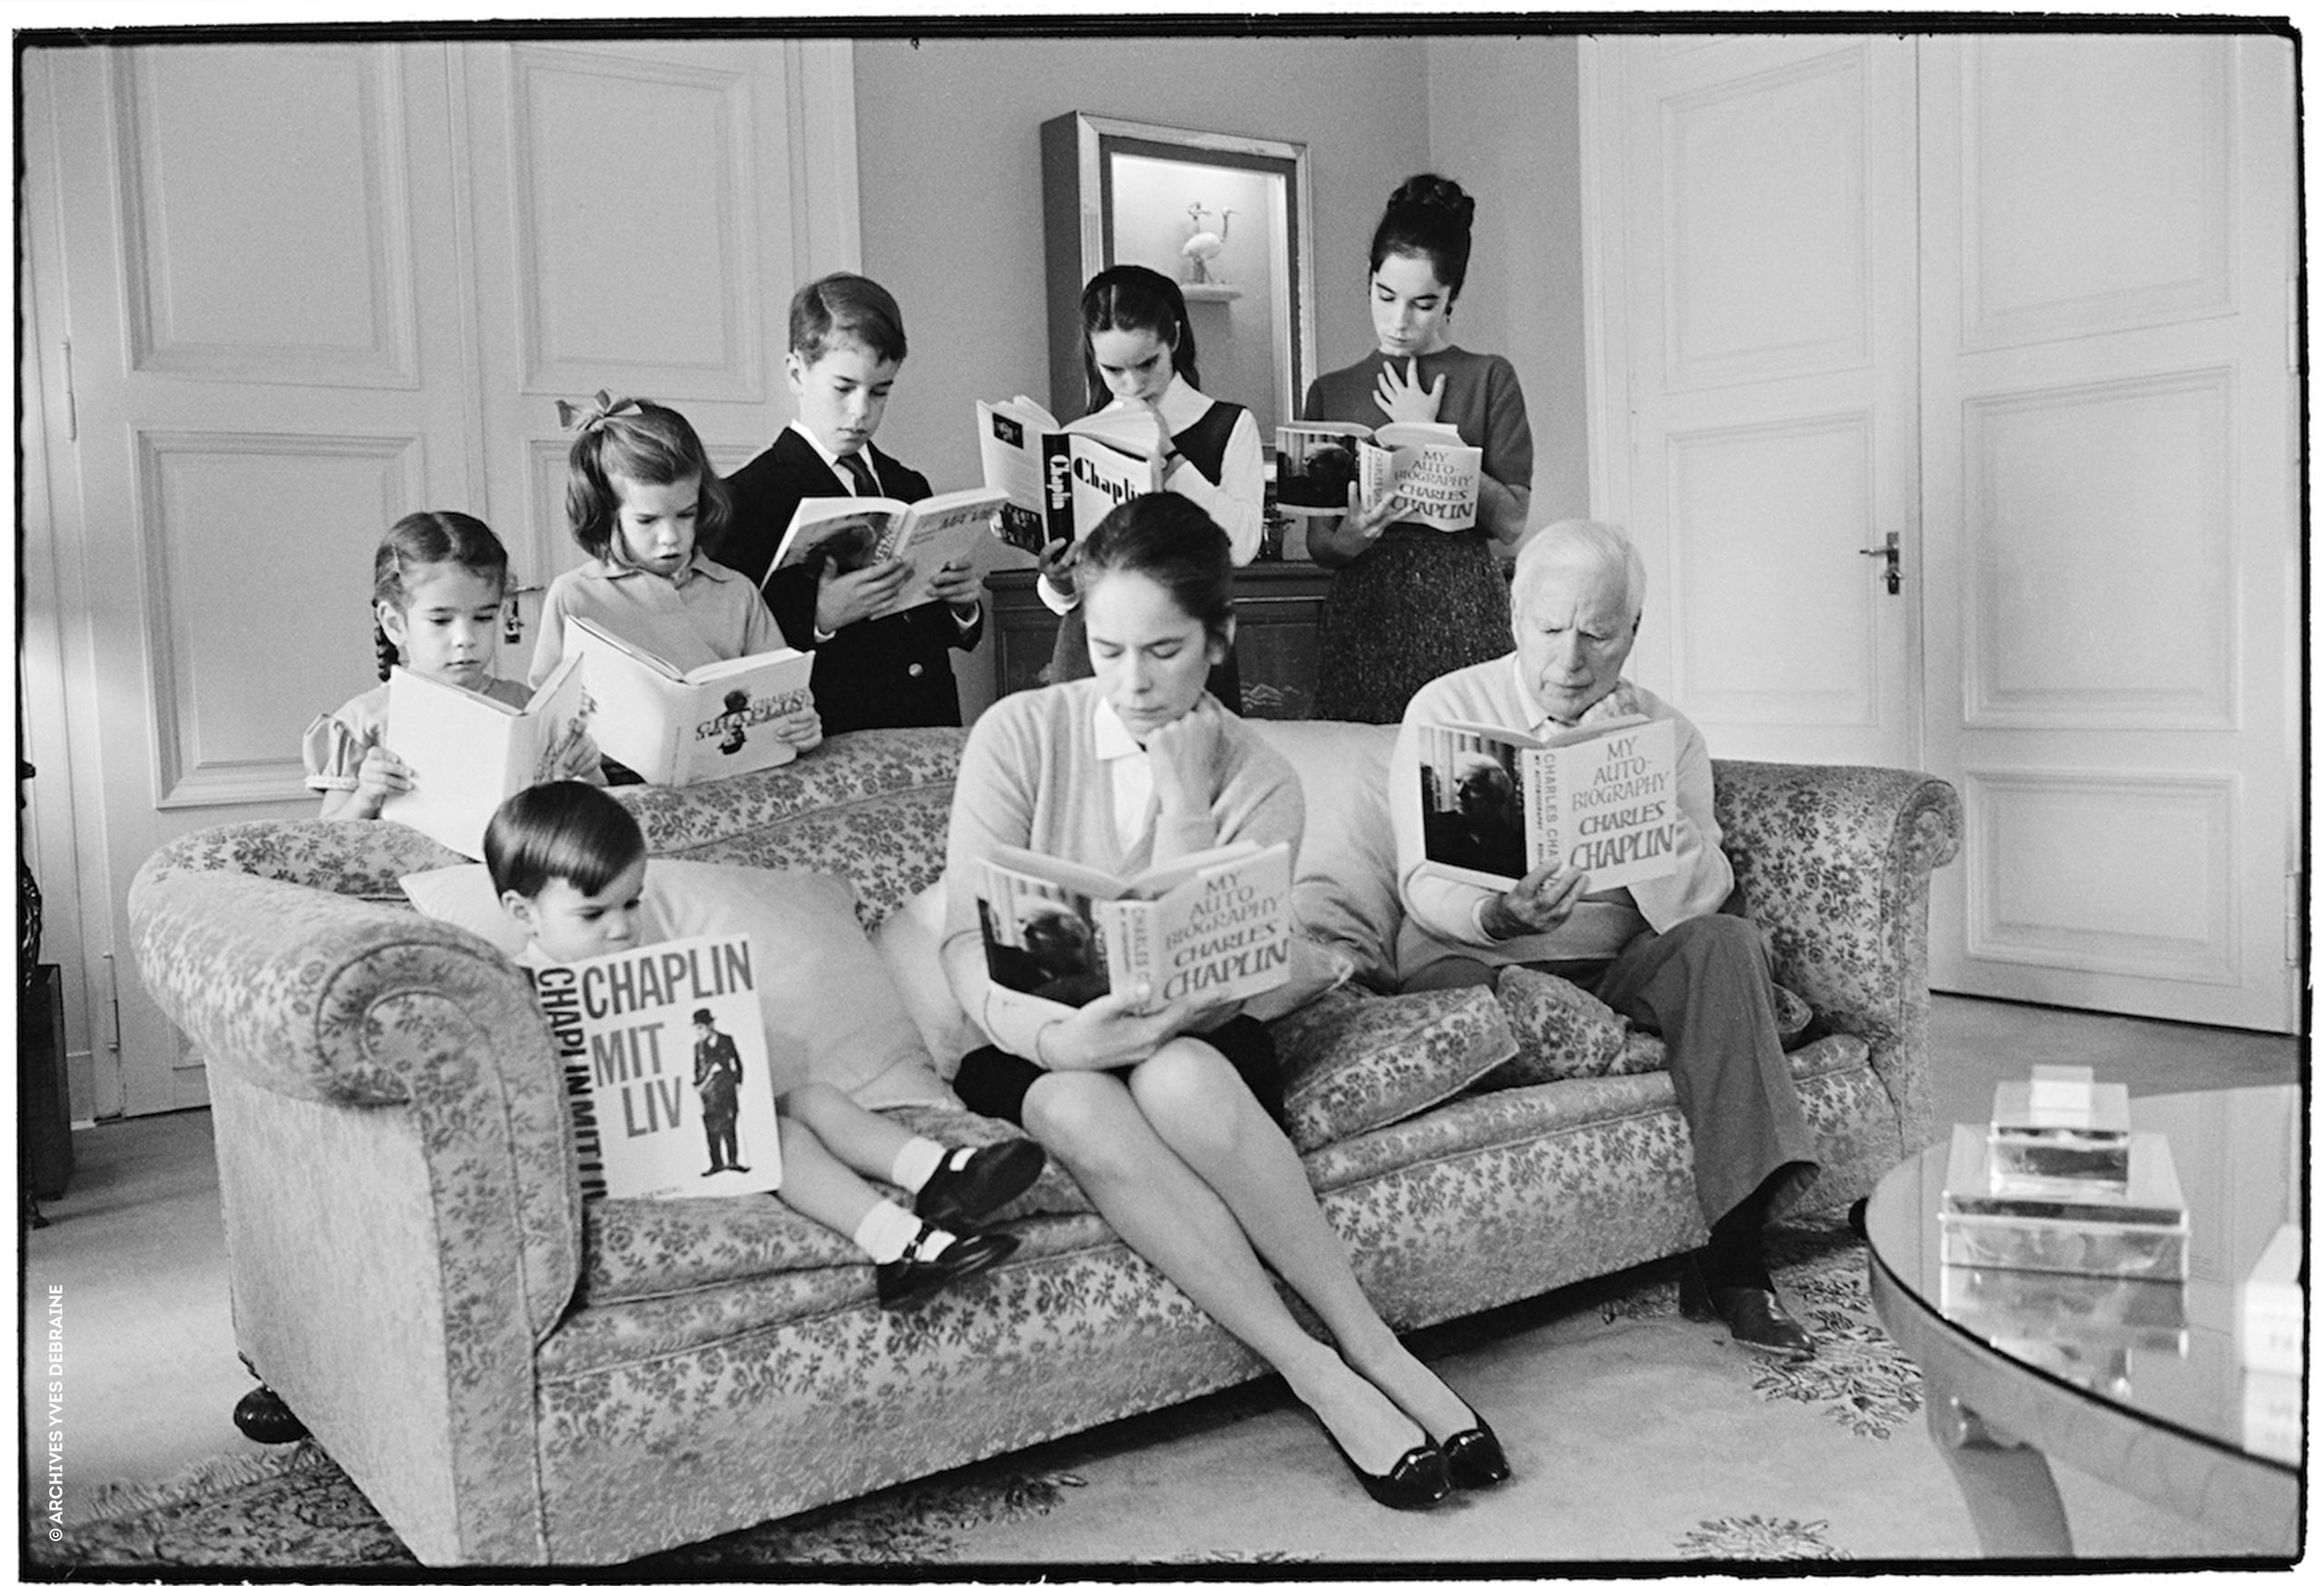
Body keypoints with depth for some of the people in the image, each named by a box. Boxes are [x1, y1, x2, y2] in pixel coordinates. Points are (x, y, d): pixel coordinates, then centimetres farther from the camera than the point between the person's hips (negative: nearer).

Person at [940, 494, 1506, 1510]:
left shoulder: (1257, 780, -3)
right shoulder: (1018, 736, -4)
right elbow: (968, 941, -11)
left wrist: (1183, 799, -19)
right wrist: (1046, 1033, -30)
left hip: (1194, 1046, 0)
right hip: (1036, 1052, 0)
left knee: (1177, 1077, -36)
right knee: (1083, 1111, -35)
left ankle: (1370, 1347, -24)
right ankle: (1326, 1375, -29)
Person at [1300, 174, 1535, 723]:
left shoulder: (1488, 379, 6)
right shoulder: (1332, 393, 11)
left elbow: (1512, 522, -3)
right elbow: (1317, 543, 8)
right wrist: (1353, 536, -14)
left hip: (1462, 614, -1)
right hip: (1359, 615, 2)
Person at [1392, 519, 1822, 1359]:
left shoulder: (1667, 733, 7)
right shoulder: (1447, 709, 0)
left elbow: (1697, 907, -7)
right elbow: (1425, 887, -10)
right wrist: (1500, 918, -32)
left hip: (1618, 975, 3)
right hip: (1476, 968, -2)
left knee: (1726, 943, -26)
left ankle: (1733, 1253, -24)